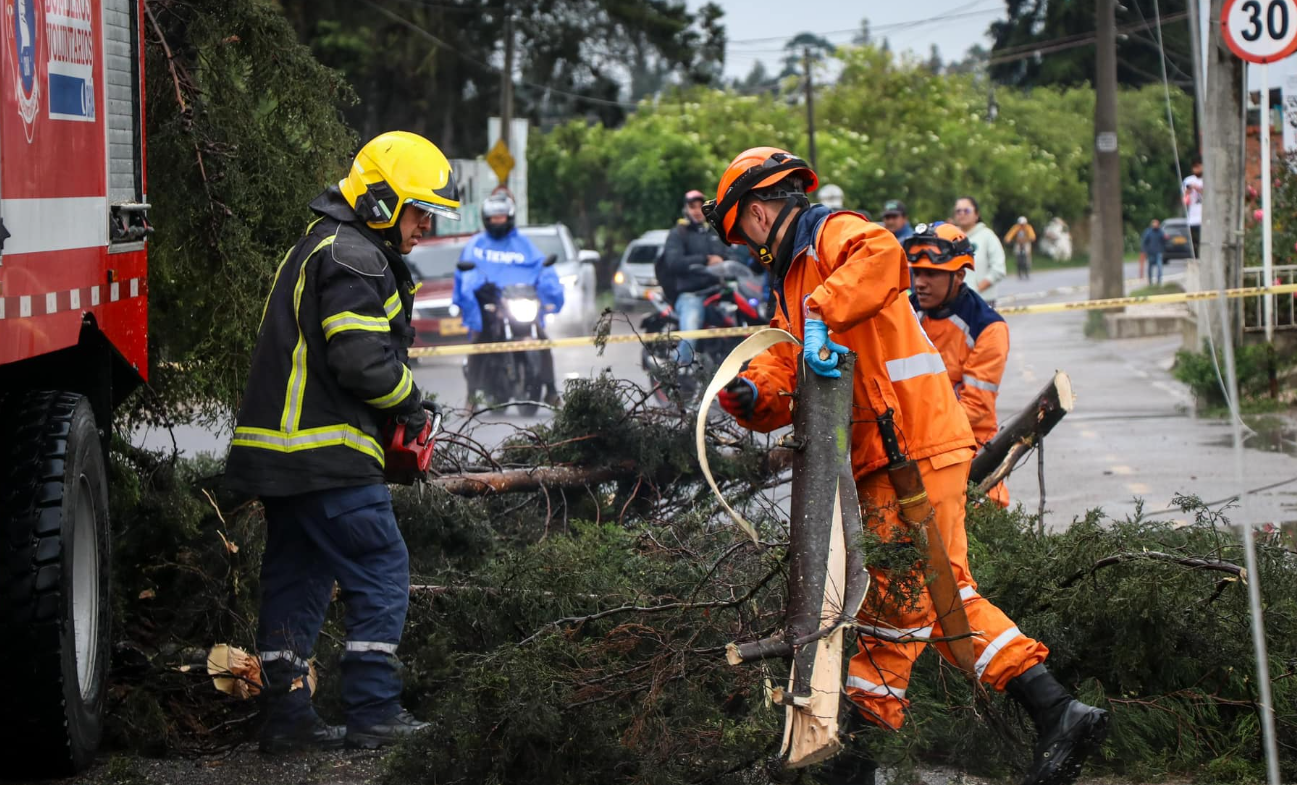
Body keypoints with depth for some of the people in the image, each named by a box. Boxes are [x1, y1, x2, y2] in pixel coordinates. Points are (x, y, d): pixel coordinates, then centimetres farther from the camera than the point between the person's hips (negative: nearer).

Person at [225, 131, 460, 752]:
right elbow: (364, 358, -21)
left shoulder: (321, 247, 21)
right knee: (381, 573, -4)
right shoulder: (353, 256, -13)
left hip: (281, 451, 11)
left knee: (296, 579, 12)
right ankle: (373, 712, -3)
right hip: (327, 457, -11)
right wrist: (411, 404, -4)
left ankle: (286, 715, 14)